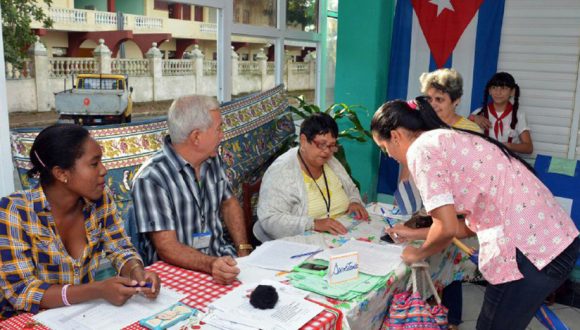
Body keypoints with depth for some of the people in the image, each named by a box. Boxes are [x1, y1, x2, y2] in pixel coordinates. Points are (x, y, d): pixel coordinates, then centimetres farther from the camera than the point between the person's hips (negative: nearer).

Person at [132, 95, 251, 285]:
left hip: (222, 257, 7)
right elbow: (167, 248, -20)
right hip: (178, 269, -7)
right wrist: (211, 265, -36)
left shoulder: (213, 160, 5)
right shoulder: (151, 178, -19)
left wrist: (243, 250, 5)